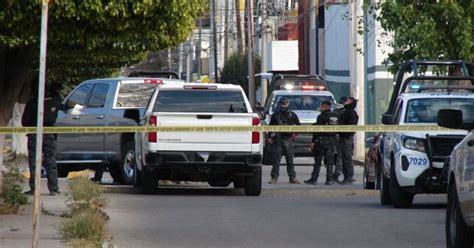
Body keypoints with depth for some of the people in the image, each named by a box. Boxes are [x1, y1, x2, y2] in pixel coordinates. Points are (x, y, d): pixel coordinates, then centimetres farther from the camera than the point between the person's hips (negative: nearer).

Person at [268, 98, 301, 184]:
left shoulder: (292, 115, 10)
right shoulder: (275, 115, 11)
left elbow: (298, 126, 14)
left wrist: (294, 134, -1)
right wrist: (270, 137, 0)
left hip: (288, 140, 0)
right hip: (277, 140, 0)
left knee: (290, 160, 4)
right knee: (275, 160, -3)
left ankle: (292, 178, 9)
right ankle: (274, 178, 0)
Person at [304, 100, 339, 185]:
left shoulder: (321, 117, -10)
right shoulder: (335, 117, 10)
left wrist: (313, 141, -11)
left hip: (322, 140, -6)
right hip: (332, 141, 6)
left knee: (318, 161, -1)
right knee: (330, 161, 7)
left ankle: (314, 179, 1)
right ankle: (330, 179, 4)